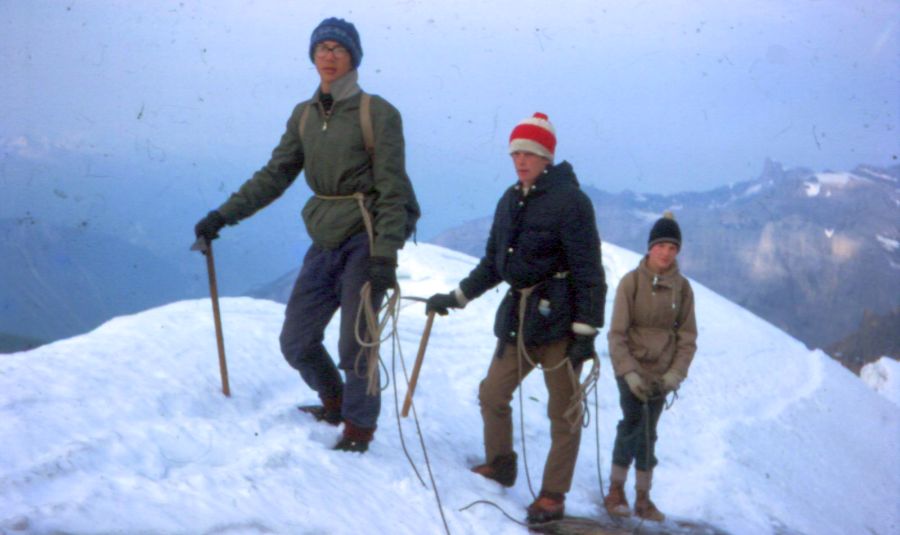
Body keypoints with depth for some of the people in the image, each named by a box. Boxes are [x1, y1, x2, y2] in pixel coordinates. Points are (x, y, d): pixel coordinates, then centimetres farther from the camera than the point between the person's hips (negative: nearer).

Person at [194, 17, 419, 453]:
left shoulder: (377, 113, -9)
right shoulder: (304, 115, 9)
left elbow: (393, 190, -13)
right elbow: (275, 176, 12)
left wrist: (385, 257, -21)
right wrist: (223, 216, 5)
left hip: (365, 240, -6)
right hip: (325, 242, 6)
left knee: (354, 347, -5)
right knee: (297, 342, 9)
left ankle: (359, 426, 17)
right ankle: (333, 402, 35)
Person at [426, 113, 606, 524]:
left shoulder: (570, 201, -11)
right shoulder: (510, 202, 10)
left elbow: (589, 272, -13)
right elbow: (492, 264, 21)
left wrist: (586, 331, -16)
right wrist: (455, 298, 18)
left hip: (560, 320, -7)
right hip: (518, 316, 7)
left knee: (564, 411, 2)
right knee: (492, 395, 11)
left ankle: (553, 496, 9)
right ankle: (499, 466, 30)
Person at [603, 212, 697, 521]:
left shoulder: (682, 287, 0)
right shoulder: (631, 281, -7)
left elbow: (687, 336, 4)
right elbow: (617, 333, -7)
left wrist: (676, 373, -9)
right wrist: (629, 372, -16)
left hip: (662, 373, 3)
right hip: (631, 368, -3)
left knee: (647, 432, 7)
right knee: (633, 424, -12)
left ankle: (643, 498, 14)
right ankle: (616, 490, -1)